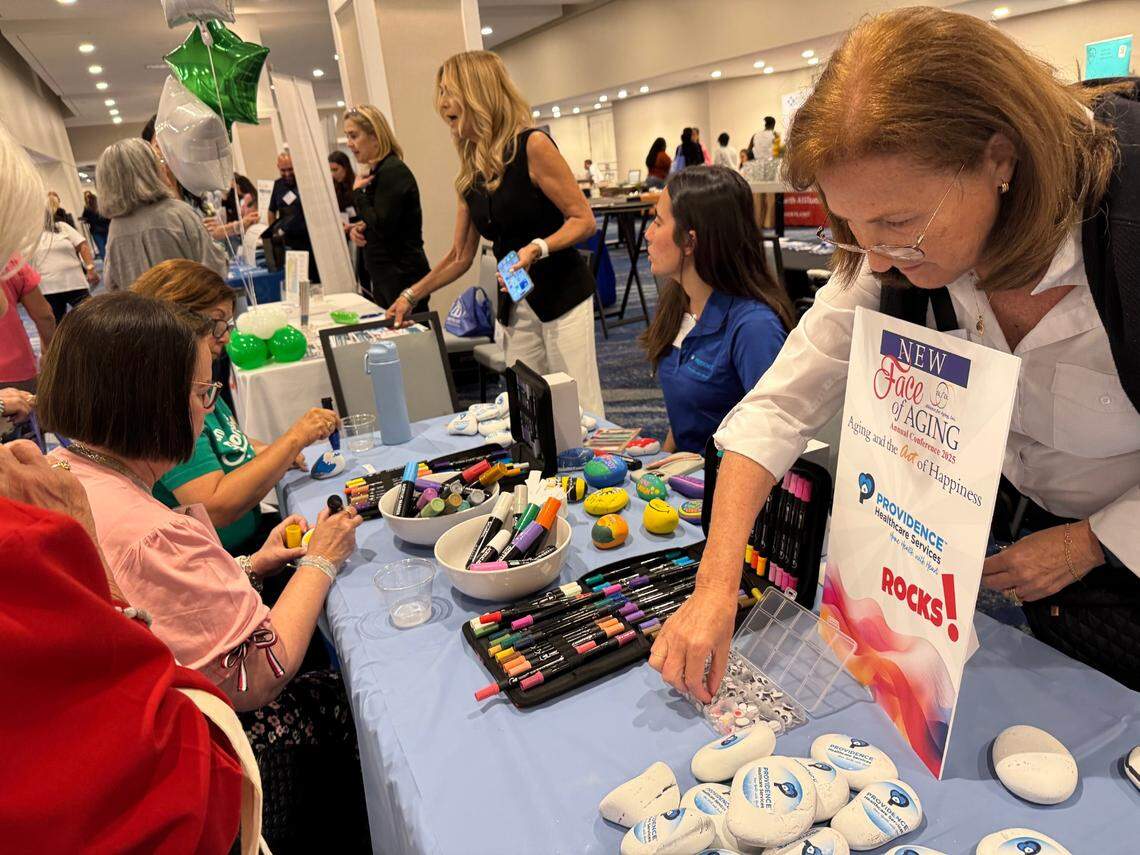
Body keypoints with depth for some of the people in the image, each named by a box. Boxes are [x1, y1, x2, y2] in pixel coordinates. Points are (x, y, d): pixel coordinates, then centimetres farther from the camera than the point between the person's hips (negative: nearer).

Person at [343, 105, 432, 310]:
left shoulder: (394, 171, -14)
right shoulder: (376, 171, 14)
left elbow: (382, 226, -20)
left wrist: (358, 191, -9)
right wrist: (360, 228, 4)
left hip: (402, 277, -10)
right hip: (385, 277, 10)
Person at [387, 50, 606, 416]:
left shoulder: (532, 146, -10)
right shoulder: (470, 172, 9)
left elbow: (584, 220, -11)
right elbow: (460, 256, 15)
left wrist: (537, 249, -27)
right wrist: (410, 296, 14)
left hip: (562, 294, -6)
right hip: (514, 304, 6)